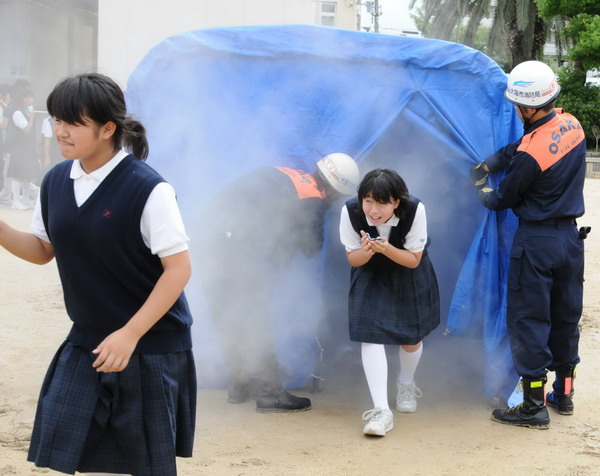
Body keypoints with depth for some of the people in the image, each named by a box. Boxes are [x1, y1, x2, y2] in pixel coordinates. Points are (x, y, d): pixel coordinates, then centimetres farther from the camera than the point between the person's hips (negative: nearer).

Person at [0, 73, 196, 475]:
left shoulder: (147, 189, -19)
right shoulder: (56, 182, 1)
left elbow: (179, 268, -17)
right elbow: (43, 250, 13)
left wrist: (130, 334, -21)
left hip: (152, 344, -5)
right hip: (87, 341, 6)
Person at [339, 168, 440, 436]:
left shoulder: (415, 210, -31)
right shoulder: (350, 211, -28)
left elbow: (414, 259, -20)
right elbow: (352, 258, -14)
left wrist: (386, 248, -39)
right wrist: (366, 251, -38)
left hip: (408, 275, 0)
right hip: (370, 275, 0)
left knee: (411, 337, 9)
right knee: (371, 335, -16)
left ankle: (406, 385, 43)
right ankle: (381, 410, -15)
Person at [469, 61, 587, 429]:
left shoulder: (531, 154, -24)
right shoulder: (571, 125, -1)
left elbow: (503, 199, -8)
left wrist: (484, 192, 12)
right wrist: (488, 164, 2)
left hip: (537, 242, -8)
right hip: (571, 237, 8)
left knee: (529, 320, 1)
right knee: (566, 316, 17)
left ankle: (535, 406, 4)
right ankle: (564, 394, 28)